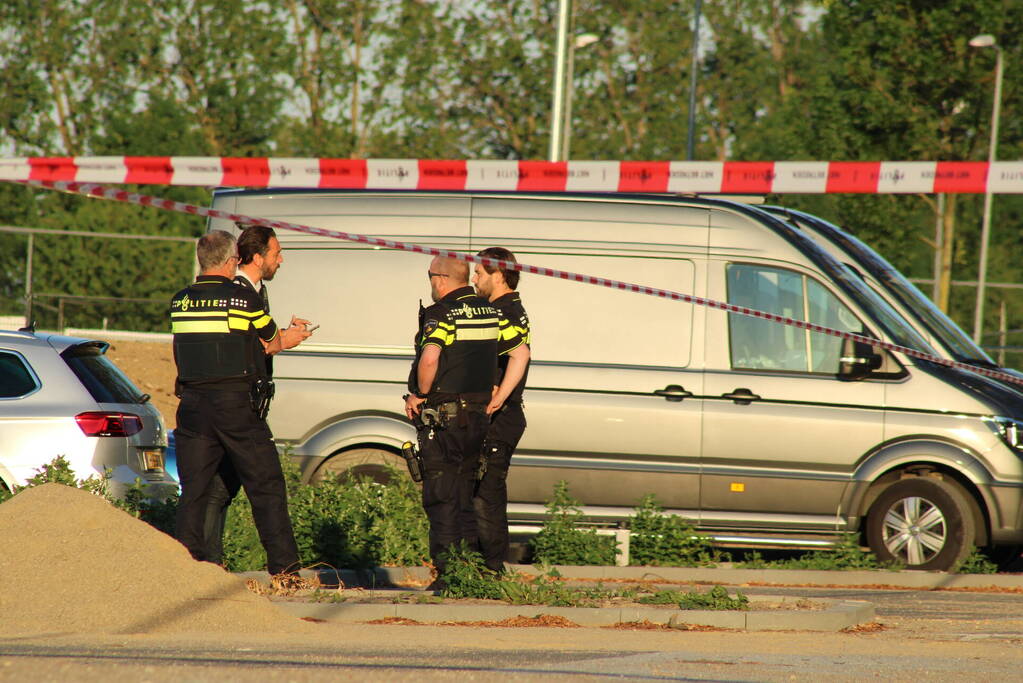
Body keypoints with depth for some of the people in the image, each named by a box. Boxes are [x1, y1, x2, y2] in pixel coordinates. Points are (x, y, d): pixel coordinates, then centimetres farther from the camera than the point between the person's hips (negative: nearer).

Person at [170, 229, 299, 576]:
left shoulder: (180, 302, 7)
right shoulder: (244, 298, -7)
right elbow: (273, 344, 5)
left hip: (193, 404, 4)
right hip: (236, 404, -4)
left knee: (193, 489, 7)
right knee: (266, 485, 3)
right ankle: (283, 565, 0)